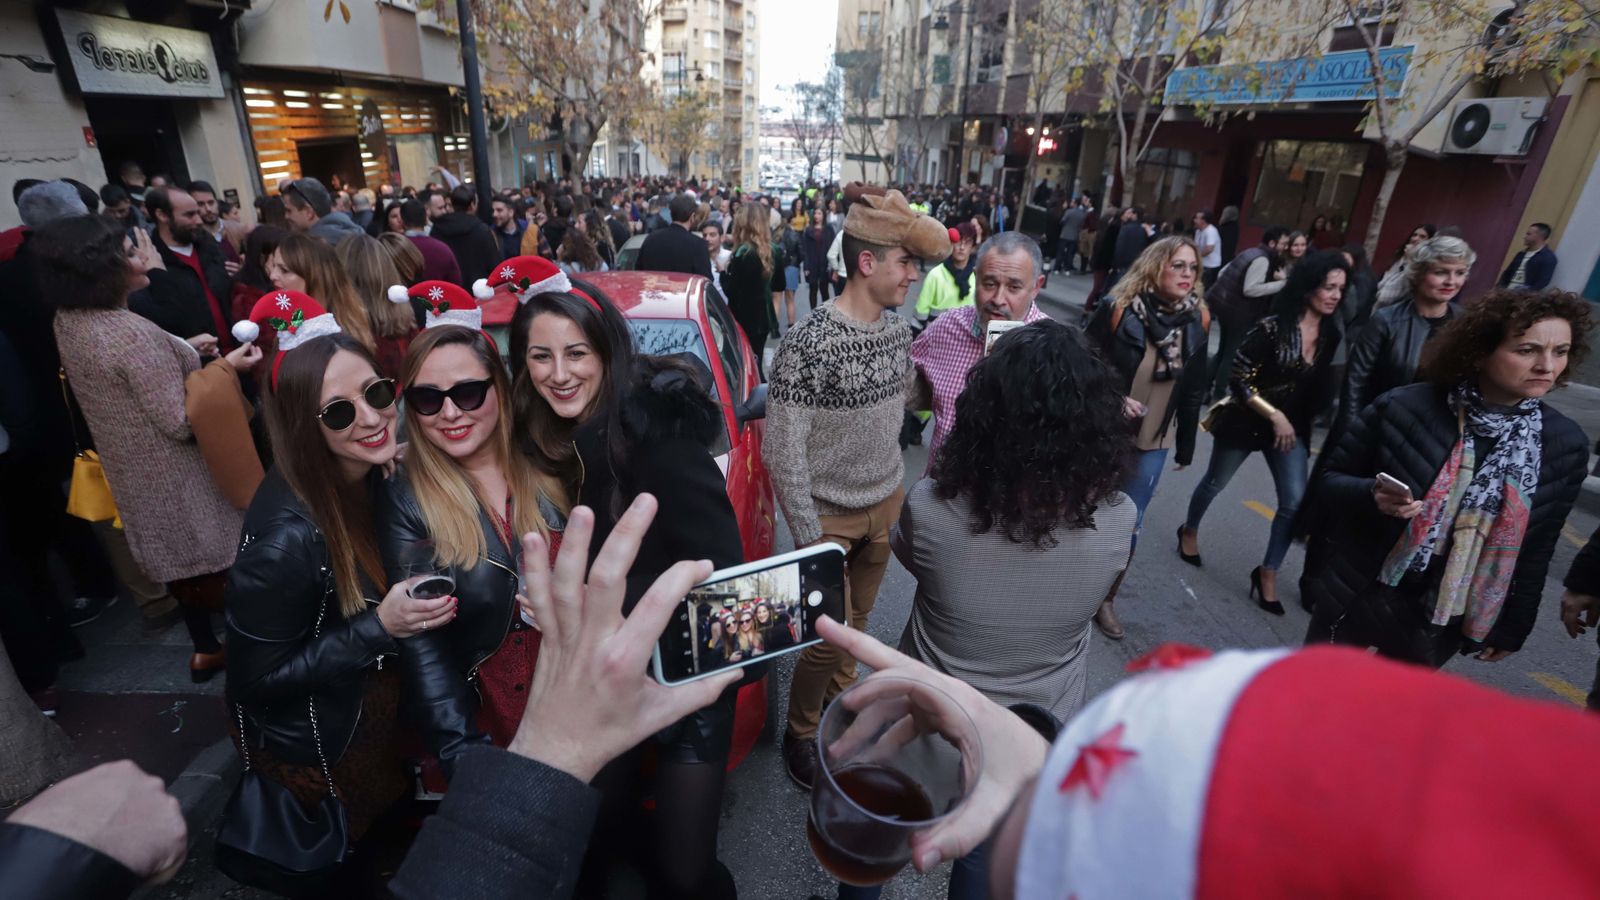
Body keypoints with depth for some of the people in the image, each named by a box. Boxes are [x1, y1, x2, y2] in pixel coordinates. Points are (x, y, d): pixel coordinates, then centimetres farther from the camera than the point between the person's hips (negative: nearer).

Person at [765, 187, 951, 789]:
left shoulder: (899, 331, -1)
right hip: (830, 514, -5)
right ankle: (800, 732, 28)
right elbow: (783, 450, -21)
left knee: (859, 616, 19)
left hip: (886, 504, 6)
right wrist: (809, 538, -18)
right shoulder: (808, 343, -22)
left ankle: (838, 696, 45)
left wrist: (895, 489, 11)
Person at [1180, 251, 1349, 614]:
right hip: (1247, 421, -4)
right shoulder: (1273, 327, -18)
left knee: (1295, 502, -2)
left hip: (1293, 427, 5)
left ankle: (1267, 574, 12)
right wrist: (1274, 415, -20)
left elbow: (1323, 390, 9)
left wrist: (1296, 423, -5)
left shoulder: (1333, 335, -2)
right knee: (1214, 483, 14)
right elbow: (1239, 378, -18)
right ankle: (1189, 531, 41)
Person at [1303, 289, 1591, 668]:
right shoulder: (1405, 407, -15)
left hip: (1444, 621, 3)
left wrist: (1514, 625, 8)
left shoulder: (1566, 444, -5)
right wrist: (1371, 496, -28)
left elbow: (1537, 547, 4)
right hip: (1357, 597, -2)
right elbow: (1329, 477, -7)